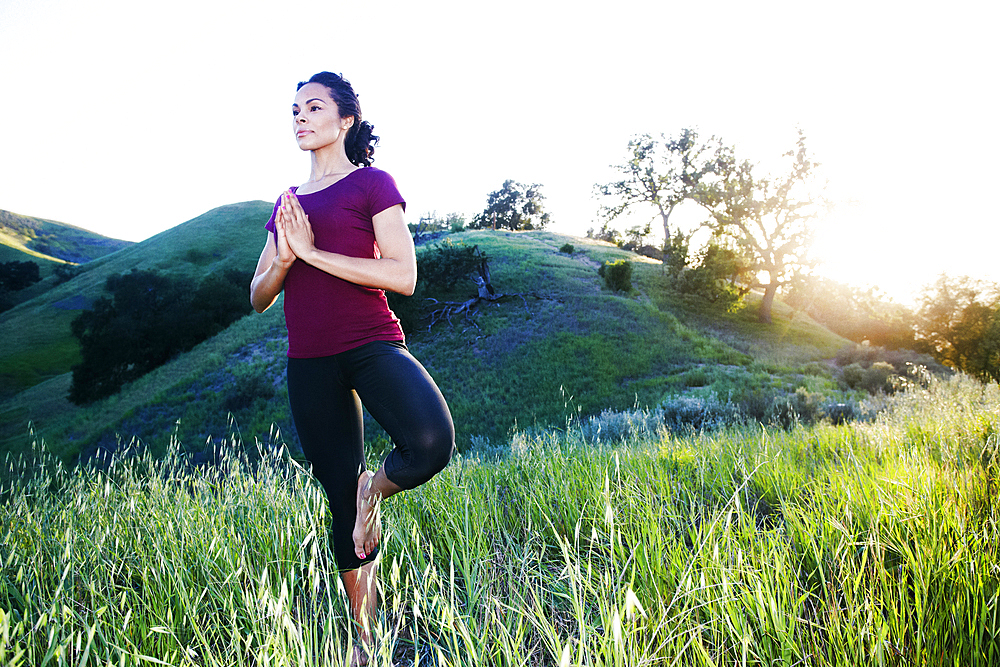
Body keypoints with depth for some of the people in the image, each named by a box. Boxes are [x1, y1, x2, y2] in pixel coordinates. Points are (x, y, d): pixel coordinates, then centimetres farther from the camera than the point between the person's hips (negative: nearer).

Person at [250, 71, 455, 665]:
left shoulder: (373, 183, 1)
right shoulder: (289, 203, 18)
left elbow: (403, 277, -12)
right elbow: (259, 297, 15)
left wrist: (312, 251, -14)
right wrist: (284, 258, -7)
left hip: (371, 344, -5)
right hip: (309, 364, 5)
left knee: (432, 443, -34)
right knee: (340, 497, 9)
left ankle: (376, 487, 1)